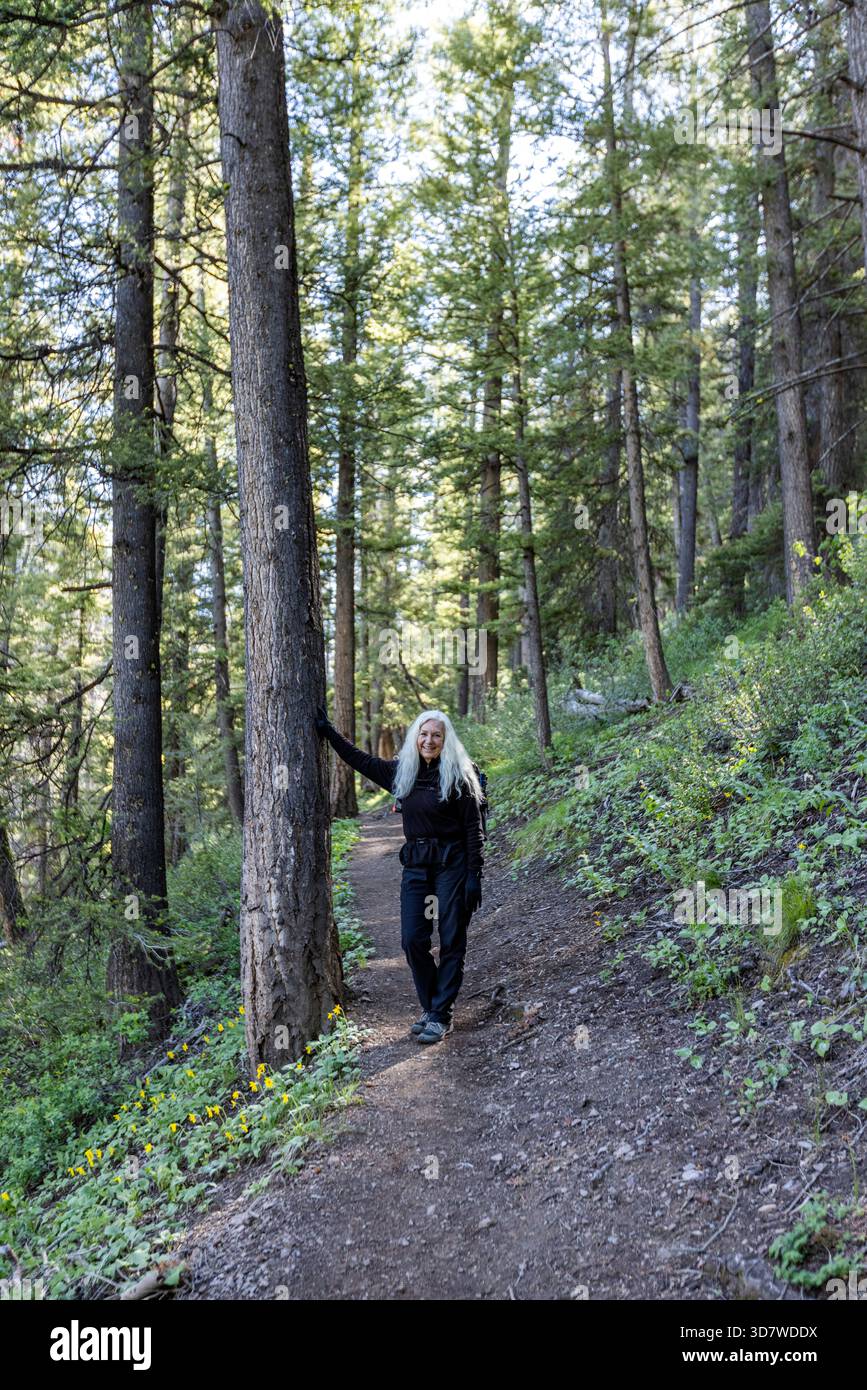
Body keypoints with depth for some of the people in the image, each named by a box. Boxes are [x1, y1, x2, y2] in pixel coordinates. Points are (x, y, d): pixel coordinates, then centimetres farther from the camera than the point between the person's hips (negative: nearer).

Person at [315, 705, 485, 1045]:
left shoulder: (459, 775, -7)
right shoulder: (401, 771, 7)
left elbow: (473, 828, -7)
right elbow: (360, 760, 19)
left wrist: (474, 876, -10)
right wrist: (328, 732, 18)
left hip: (452, 864, -4)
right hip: (415, 864, 5)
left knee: (451, 940, 1)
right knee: (412, 939, 1)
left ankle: (442, 1014, 10)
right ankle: (431, 1007, 18)